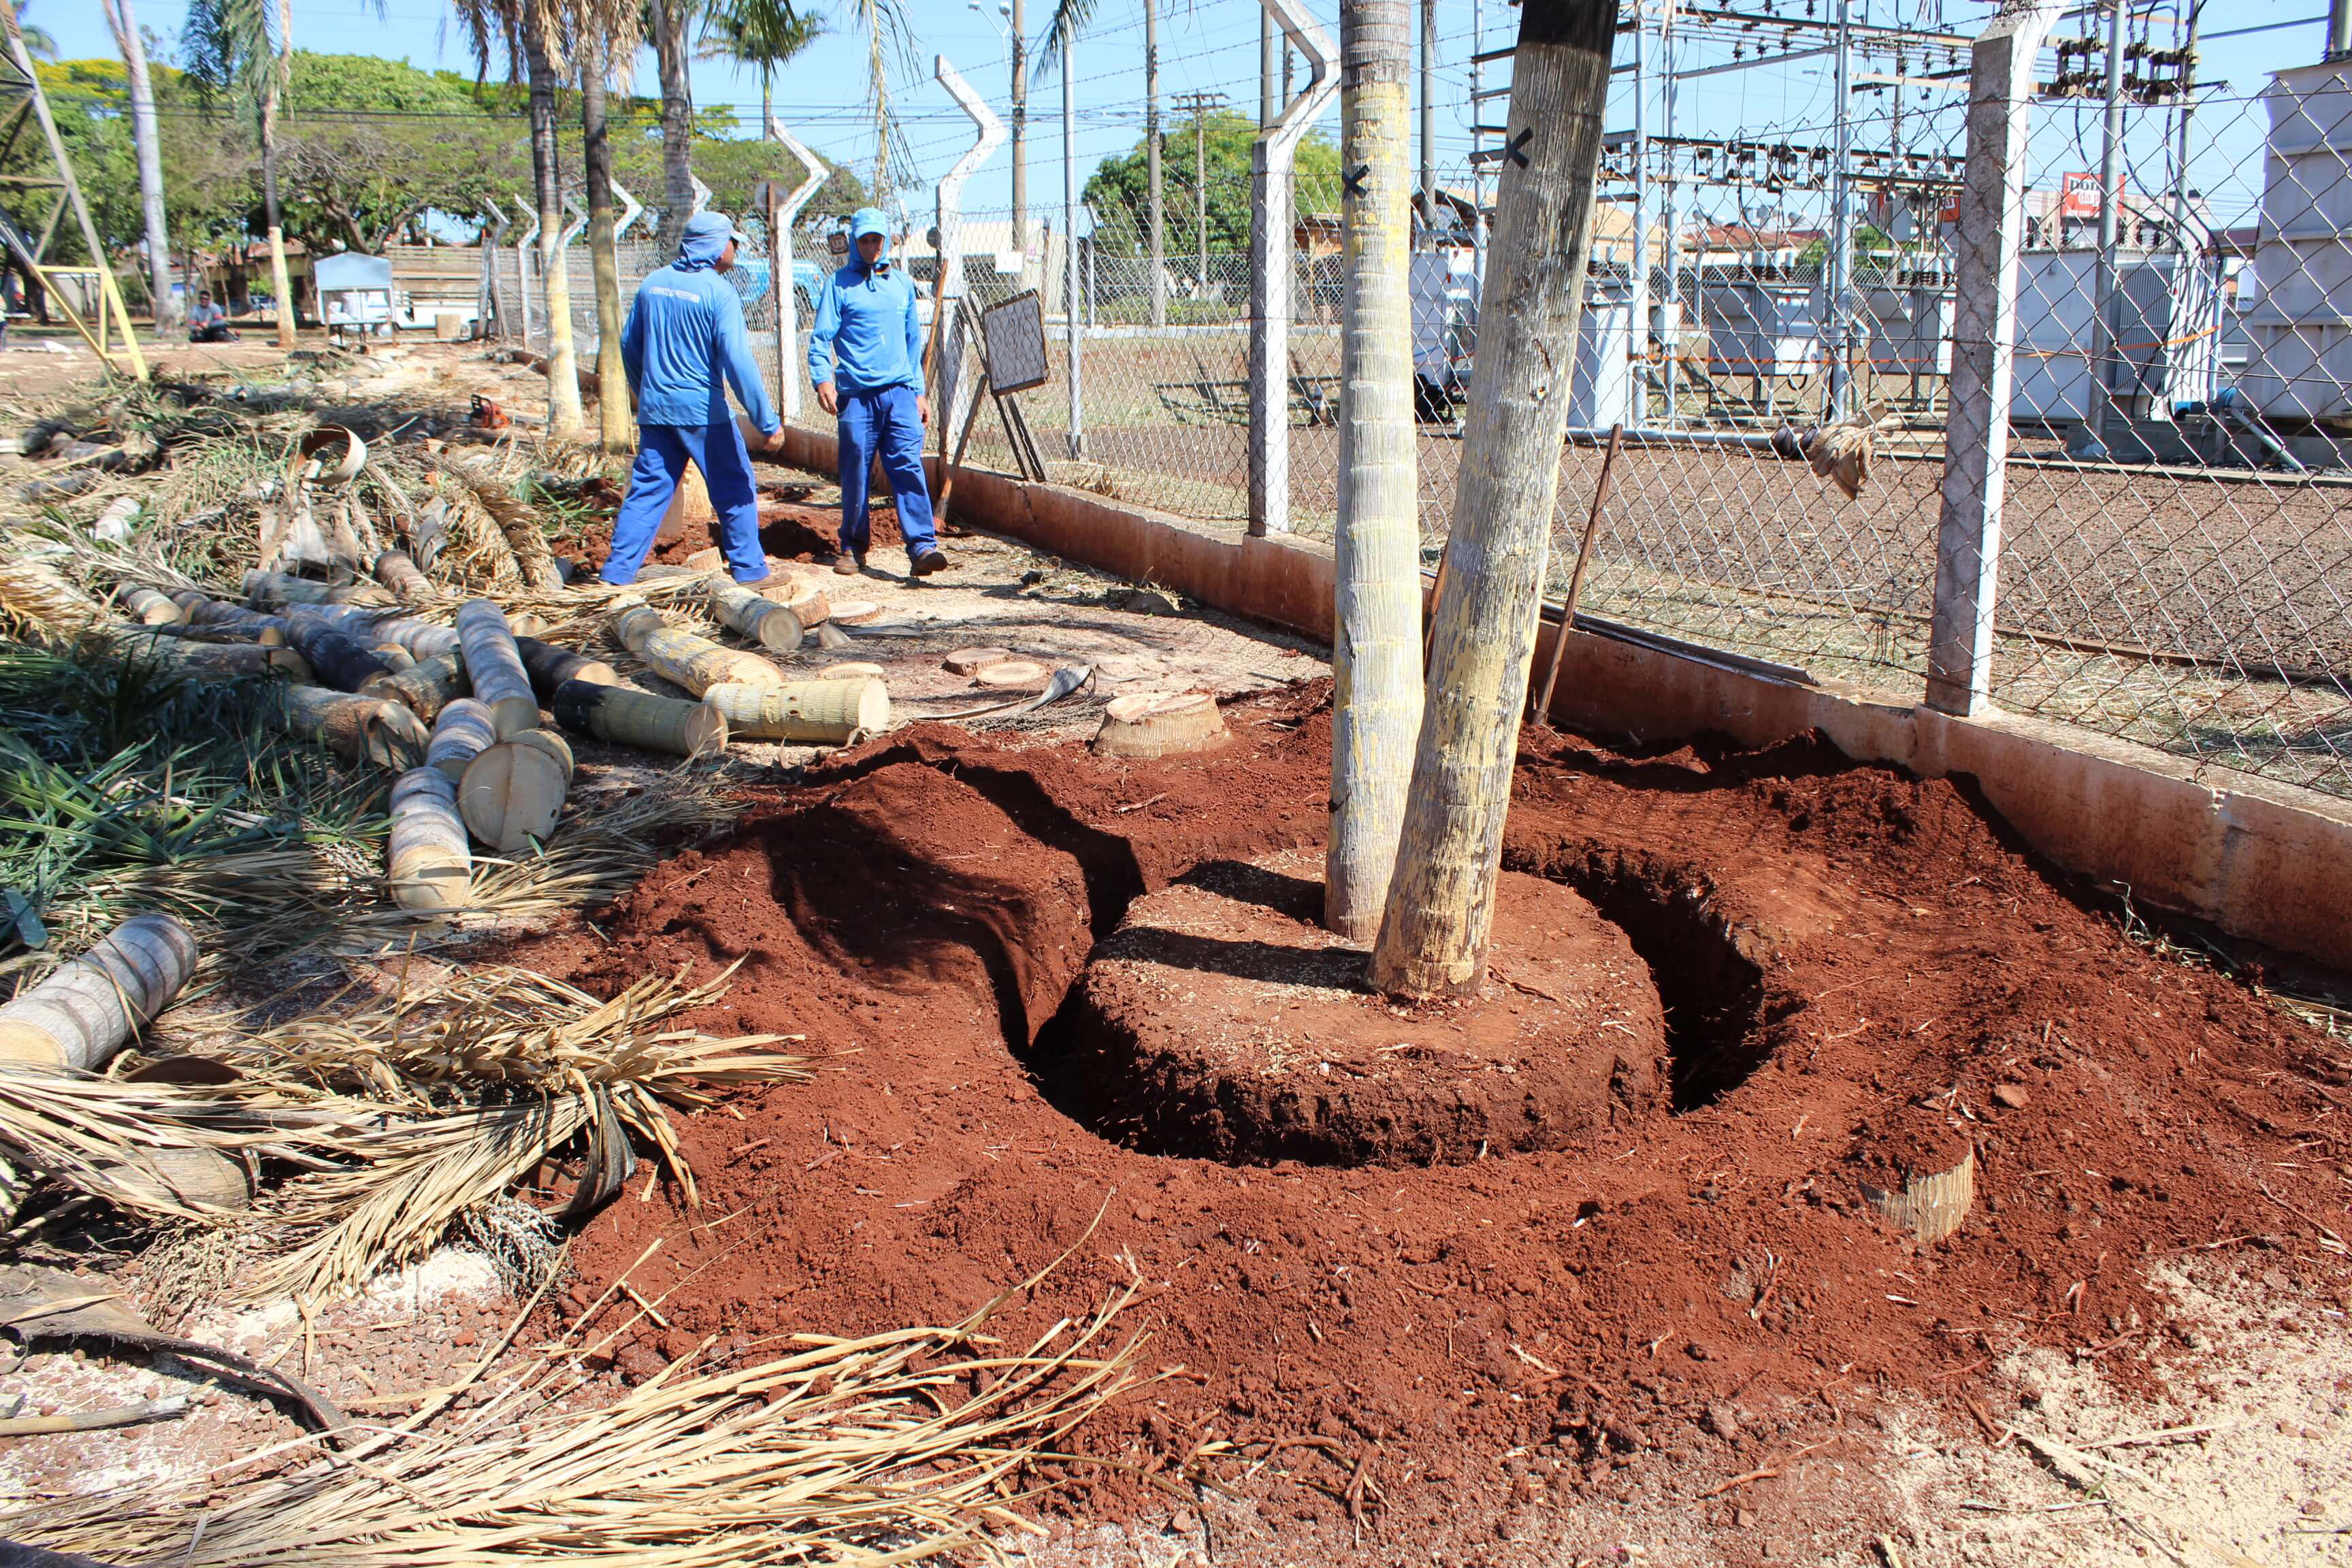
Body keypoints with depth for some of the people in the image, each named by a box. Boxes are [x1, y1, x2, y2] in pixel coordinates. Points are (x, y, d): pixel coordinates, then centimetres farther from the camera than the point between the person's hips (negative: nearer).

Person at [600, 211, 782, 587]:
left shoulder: (653, 283, 8)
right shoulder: (718, 291, -11)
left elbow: (630, 345, 16)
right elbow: (738, 359, -17)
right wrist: (767, 420, -15)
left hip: (654, 409, 6)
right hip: (702, 408, -5)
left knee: (647, 487, 11)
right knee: (734, 487, 8)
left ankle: (618, 568, 9)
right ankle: (748, 567, 13)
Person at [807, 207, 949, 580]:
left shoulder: (902, 283, 16)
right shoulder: (839, 284, 5)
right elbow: (821, 338, -1)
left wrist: (918, 391, 18)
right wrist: (823, 380, -18)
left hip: (899, 393, 2)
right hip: (856, 395, -2)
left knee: (908, 466, -10)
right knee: (855, 472, 2)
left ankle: (923, 547, -17)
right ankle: (853, 547, 16)